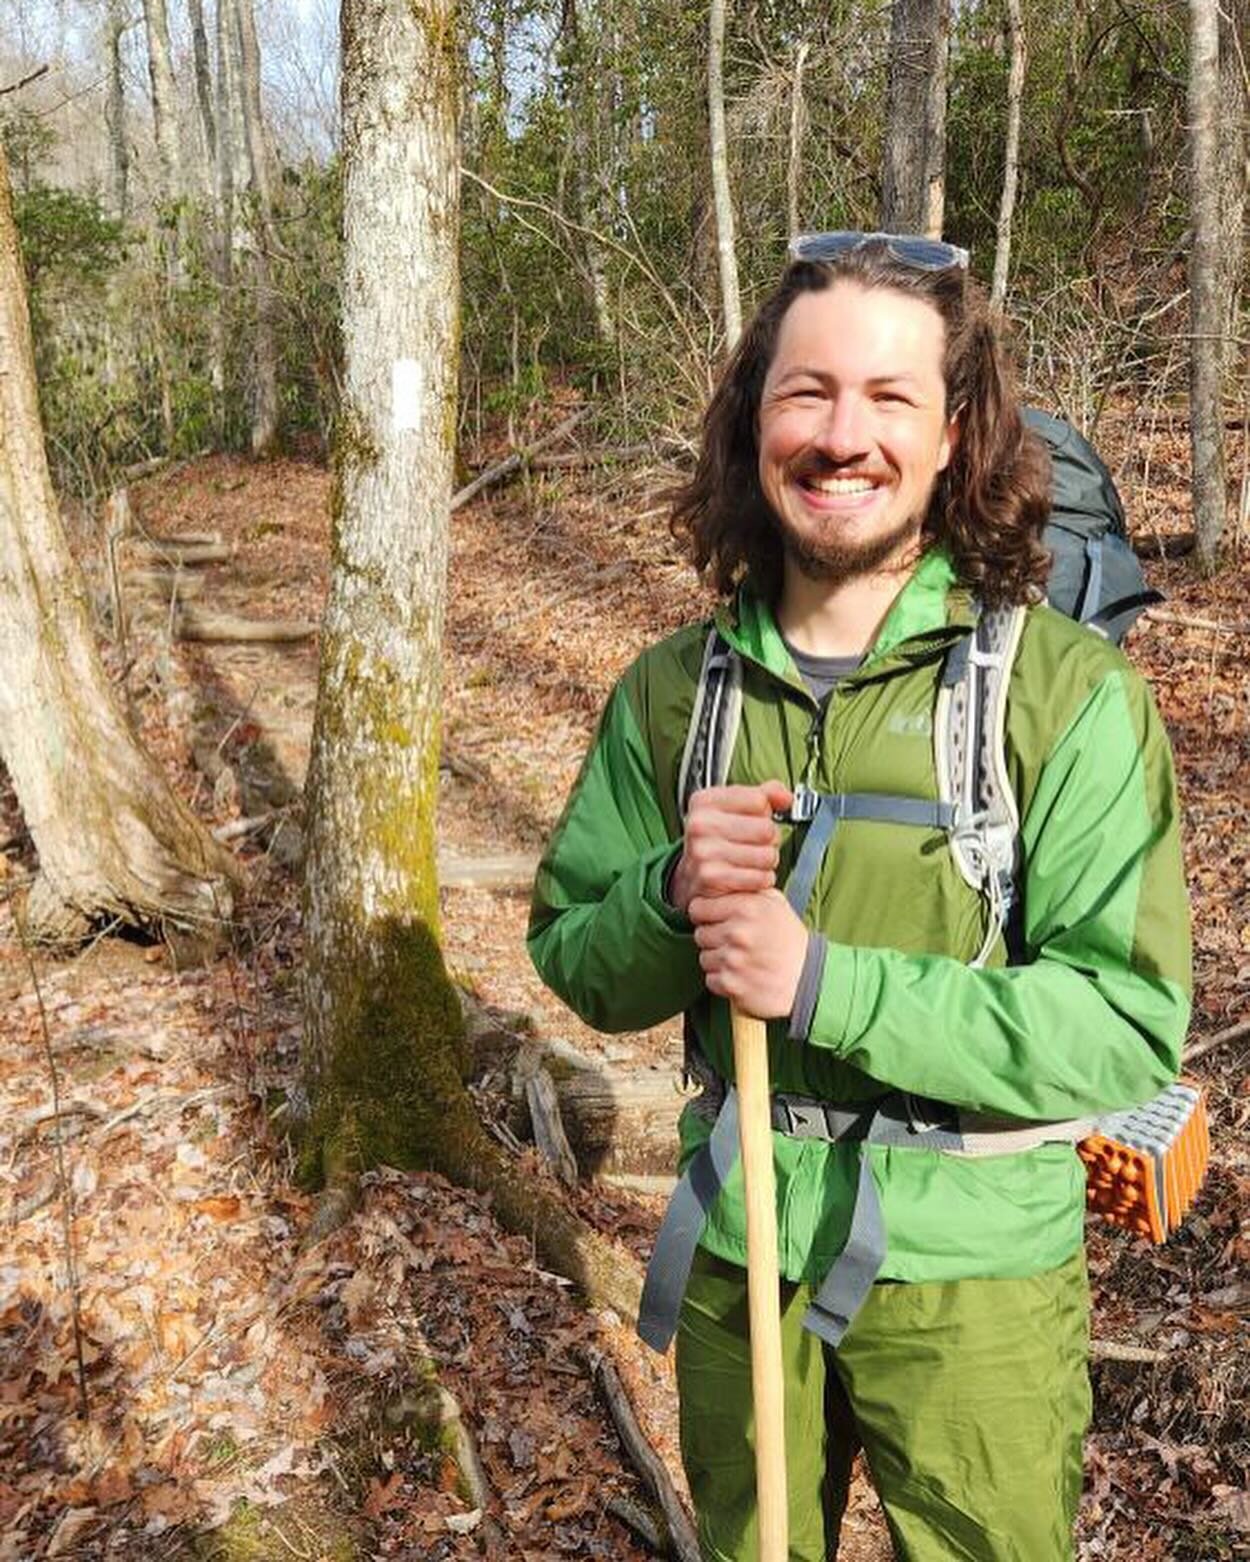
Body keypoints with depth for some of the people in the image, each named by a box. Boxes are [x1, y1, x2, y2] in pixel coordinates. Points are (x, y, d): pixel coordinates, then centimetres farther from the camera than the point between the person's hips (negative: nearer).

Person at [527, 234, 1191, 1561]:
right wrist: (671, 897, -20)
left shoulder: (1068, 690, -16)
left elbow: (1130, 1026, -18)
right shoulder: (673, 685, -5)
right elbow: (574, 962, 2)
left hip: (968, 1270, -3)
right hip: (738, 1252, 3)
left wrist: (823, 981, -27)